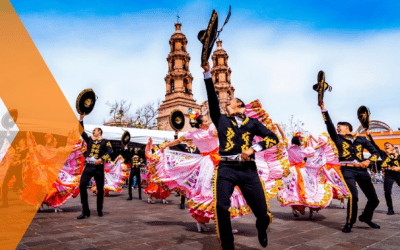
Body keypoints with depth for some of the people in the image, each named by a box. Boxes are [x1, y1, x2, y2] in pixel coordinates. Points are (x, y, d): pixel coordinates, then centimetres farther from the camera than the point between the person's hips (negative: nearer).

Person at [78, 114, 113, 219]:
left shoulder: (105, 142, 7)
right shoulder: (89, 139, 18)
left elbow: (110, 151, -7)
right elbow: (82, 131, 12)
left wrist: (101, 159, -21)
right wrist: (81, 119, 8)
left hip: (99, 167, -2)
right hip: (88, 166, 3)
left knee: (100, 189, 3)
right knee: (82, 185, -11)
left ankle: (100, 210, 20)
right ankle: (85, 211, -3)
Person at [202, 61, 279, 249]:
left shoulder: (252, 123, 13)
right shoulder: (221, 120, 14)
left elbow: (273, 138, 7)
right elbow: (212, 98, 4)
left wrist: (254, 149, -7)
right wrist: (207, 73, -3)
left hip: (248, 170, 0)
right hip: (226, 169, 0)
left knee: (261, 210, 3)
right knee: (221, 207, -18)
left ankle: (261, 229, 41)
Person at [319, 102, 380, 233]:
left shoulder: (361, 139, 13)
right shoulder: (338, 138, 10)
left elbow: (375, 151, 17)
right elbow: (329, 125, 1)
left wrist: (368, 161, -1)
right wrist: (323, 110, -4)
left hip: (361, 170, 3)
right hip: (347, 169, -3)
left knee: (374, 199, 6)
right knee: (353, 196, -21)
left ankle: (366, 217, 34)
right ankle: (349, 223, -2)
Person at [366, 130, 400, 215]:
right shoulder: (383, 154, 14)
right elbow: (374, 145, 8)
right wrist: (369, 136, 3)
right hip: (388, 174, 0)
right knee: (387, 192, -6)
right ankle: (390, 209, 7)